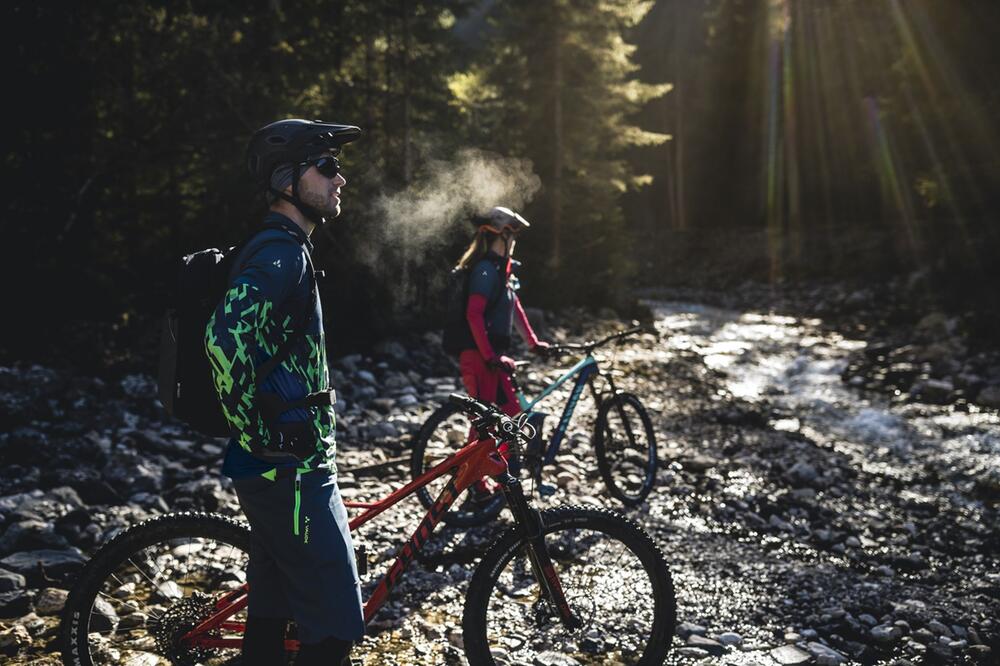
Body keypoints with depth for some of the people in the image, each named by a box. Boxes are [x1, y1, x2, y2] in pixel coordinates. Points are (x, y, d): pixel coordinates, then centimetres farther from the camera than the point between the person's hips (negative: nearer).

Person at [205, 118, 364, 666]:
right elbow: (226, 343, -32)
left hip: (281, 463, 10)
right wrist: (257, 435, -22)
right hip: (288, 469, -10)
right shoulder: (280, 255, -17)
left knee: (271, 612, 18)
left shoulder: (282, 250, 17)